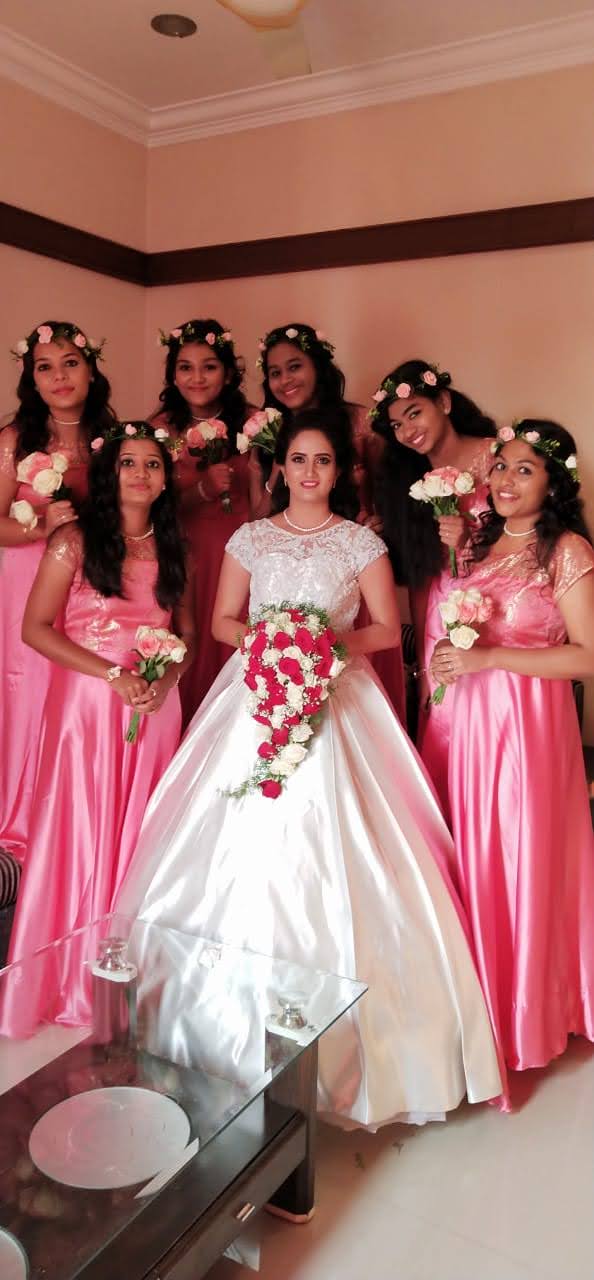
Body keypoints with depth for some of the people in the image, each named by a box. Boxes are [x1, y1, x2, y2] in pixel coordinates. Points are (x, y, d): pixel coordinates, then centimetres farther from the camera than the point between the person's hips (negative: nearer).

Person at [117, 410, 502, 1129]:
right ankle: (241, 1017, 13)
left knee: (326, 851, -6)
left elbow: (388, 629, 5)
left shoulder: (361, 543, 5)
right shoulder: (250, 539, 9)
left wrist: (335, 642, -13)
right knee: (244, 844, -3)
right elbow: (222, 621, 11)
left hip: (335, 699, -2)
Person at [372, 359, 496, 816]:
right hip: (440, 637, 4)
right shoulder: (409, 479, 8)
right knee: (442, 756, 9)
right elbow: (418, 576, 10)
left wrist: (472, 543, -21)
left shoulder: (498, 459, -6)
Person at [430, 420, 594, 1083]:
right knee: (474, 857, 10)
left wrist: (487, 658, -16)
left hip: (529, 722, -6)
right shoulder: (482, 543, 13)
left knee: (524, 861, 3)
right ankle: (481, 1001, 29)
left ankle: (526, 1012, 23)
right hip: (470, 717, 6)